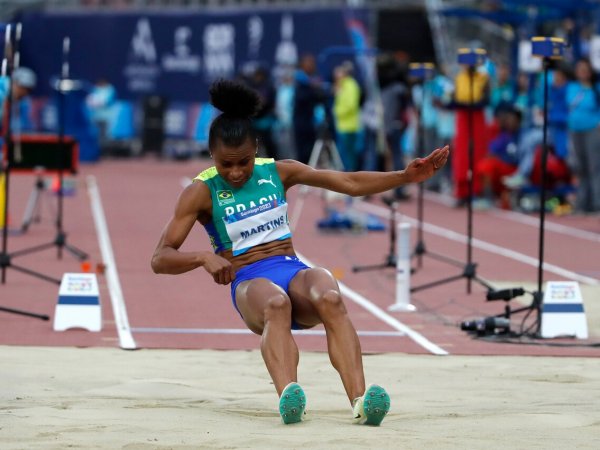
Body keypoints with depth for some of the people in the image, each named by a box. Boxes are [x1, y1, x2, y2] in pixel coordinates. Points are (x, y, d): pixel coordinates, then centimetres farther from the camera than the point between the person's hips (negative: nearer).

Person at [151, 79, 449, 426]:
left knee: (329, 297, -35)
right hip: (250, 282, -3)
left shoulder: (278, 173, 12)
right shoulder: (202, 193, 2)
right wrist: (204, 258, -22)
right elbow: (161, 259, -3)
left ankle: (361, 400, -54)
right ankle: (289, 397, -66)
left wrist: (405, 176, 1)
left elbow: (350, 183, 12)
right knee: (275, 304, -41)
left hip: (294, 270, 3)